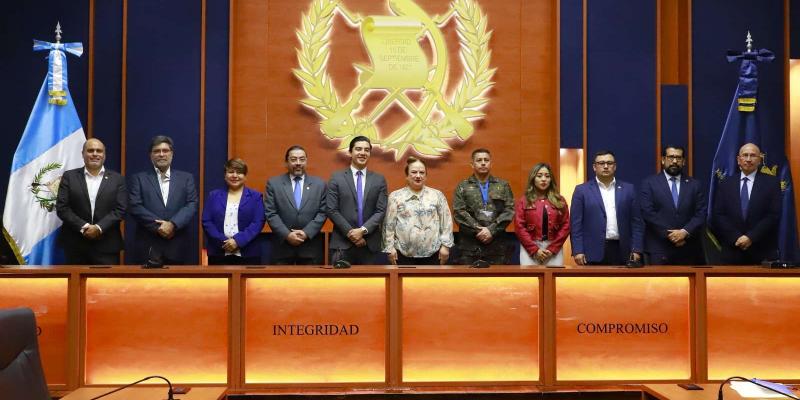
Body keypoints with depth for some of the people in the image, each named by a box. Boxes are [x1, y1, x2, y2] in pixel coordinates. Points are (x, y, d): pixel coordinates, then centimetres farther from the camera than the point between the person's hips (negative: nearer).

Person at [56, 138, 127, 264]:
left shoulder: (117, 179, 6)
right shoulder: (69, 177, 7)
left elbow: (120, 209, -2)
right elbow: (62, 208, 0)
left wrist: (99, 227, -14)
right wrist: (83, 227, -13)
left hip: (107, 246, 0)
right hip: (75, 245, 0)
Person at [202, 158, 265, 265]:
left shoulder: (255, 196, 7)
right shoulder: (214, 195, 13)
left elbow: (258, 223, -3)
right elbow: (206, 222, 5)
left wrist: (238, 240, -14)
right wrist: (223, 241, -10)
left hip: (247, 255, -1)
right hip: (218, 254, 1)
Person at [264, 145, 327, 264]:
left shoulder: (319, 184, 7)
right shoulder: (273, 183, 5)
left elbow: (322, 213, 2)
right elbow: (270, 213, -2)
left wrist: (306, 233, -11)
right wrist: (287, 234, -13)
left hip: (311, 248, 1)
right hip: (282, 247, 0)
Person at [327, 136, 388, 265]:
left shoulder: (379, 180, 8)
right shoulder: (337, 178, 3)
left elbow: (381, 211, 1)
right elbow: (332, 210, -3)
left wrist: (363, 230, -12)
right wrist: (350, 232, -11)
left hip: (370, 244, 2)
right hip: (342, 243, -1)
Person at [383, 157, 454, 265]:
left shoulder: (437, 195, 7)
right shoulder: (396, 196, 5)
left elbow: (446, 222, 5)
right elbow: (389, 224, 3)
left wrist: (445, 245, -1)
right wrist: (390, 247, -1)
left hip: (432, 253, 1)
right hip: (404, 253, -1)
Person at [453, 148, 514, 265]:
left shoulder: (503, 185, 13)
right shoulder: (462, 186, 9)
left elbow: (509, 210, 2)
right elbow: (459, 212, -2)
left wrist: (492, 230, -11)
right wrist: (478, 231, -12)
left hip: (497, 245, 1)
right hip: (469, 246, -1)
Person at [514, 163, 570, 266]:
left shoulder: (560, 201, 10)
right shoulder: (523, 201, 5)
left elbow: (566, 225, 4)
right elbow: (519, 227, -2)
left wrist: (552, 249, -7)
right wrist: (534, 250, -10)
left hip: (554, 250, 1)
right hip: (529, 249, -1)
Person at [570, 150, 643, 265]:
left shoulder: (628, 189, 10)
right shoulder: (582, 190, 4)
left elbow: (636, 222, 9)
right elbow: (576, 224, 0)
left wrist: (636, 250, 1)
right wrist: (578, 251, -8)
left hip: (621, 251, 2)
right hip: (594, 252, -2)